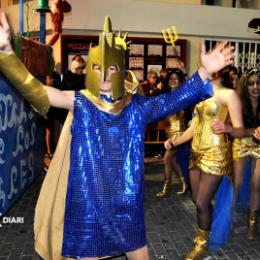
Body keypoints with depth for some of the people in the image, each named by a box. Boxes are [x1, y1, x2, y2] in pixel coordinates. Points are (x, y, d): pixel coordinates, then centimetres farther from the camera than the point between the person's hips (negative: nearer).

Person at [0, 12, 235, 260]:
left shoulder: (136, 106, 0)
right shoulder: (79, 103, -6)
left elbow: (173, 100, -8)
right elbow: (34, 90, -17)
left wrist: (204, 72, -21)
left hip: (127, 201, 2)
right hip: (87, 202, -2)